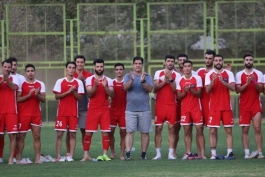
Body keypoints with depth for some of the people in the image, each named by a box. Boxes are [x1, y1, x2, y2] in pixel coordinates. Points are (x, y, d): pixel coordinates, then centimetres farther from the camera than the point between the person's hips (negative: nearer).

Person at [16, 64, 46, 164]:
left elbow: (43, 99, 4)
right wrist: (29, 95, -18)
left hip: (36, 114, 3)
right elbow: (18, 99, -7)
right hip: (23, 114, -3)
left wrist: (37, 95, -15)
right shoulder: (21, 84, -1)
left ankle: (38, 158, 1)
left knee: (37, 136, 0)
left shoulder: (40, 84, 8)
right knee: (21, 136, 0)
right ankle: (18, 158, 2)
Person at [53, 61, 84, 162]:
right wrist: (68, 92, -13)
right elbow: (57, 96, -3)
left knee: (73, 134, -1)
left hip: (74, 112, 1)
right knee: (59, 134, -3)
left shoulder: (78, 82, 6)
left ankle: (70, 156, 0)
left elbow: (79, 98, 2)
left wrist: (74, 91, -14)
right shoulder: (60, 81, 4)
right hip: (62, 112, -1)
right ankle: (58, 156, 0)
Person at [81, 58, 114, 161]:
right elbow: (89, 94, -8)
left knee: (105, 132, -4)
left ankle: (105, 154, 0)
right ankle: (86, 155, 1)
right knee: (88, 133, -3)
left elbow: (112, 95, -2)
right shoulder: (89, 79, 2)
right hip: (93, 109, -1)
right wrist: (95, 86, -24)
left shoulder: (108, 80, 7)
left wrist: (105, 86, -17)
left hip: (105, 110, 1)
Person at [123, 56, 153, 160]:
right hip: (131, 109, -1)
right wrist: (131, 80, -27)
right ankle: (128, 154, -13)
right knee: (129, 132, -8)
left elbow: (150, 89, -7)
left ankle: (143, 154, 6)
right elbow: (125, 87, -9)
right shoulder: (128, 76, 8)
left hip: (144, 109, 1)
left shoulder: (147, 76, 7)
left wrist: (143, 81, -24)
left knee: (145, 132, 1)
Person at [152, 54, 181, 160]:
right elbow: (155, 87, -2)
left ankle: (171, 153, -3)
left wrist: (170, 79, -14)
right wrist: (165, 80, -11)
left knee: (171, 128, -3)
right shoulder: (158, 73, 8)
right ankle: (158, 153, 3)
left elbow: (175, 89, -6)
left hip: (171, 106, -1)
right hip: (159, 105, 1)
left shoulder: (177, 75, 5)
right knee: (158, 129, 0)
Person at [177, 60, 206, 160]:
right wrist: (185, 91, -14)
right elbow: (179, 97, 5)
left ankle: (202, 154, -5)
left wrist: (190, 89, -20)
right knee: (187, 131, 2)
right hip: (185, 109, 2)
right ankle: (188, 153, 5)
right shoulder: (179, 80, 6)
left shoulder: (197, 78, 1)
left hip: (196, 108, -2)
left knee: (199, 130, -5)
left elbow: (199, 94, -4)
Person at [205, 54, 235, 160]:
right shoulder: (209, 75, 4)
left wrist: (222, 81, -22)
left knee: (228, 130, -1)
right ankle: (213, 154, -1)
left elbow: (233, 88, -9)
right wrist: (213, 81, -23)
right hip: (214, 107, 0)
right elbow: (207, 90, -6)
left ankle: (230, 153, -2)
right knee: (213, 131, -3)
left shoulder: (229, 74, 3)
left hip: (226, 106, 0)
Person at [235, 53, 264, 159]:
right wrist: (246, 84, -19)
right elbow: (237, 90, -4)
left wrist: (255, 82, -21)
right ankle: (247, 153, -1)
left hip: (256, 105, 0)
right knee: (245, 130, -1)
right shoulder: (239, 74, 4)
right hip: (244, 106, 1)